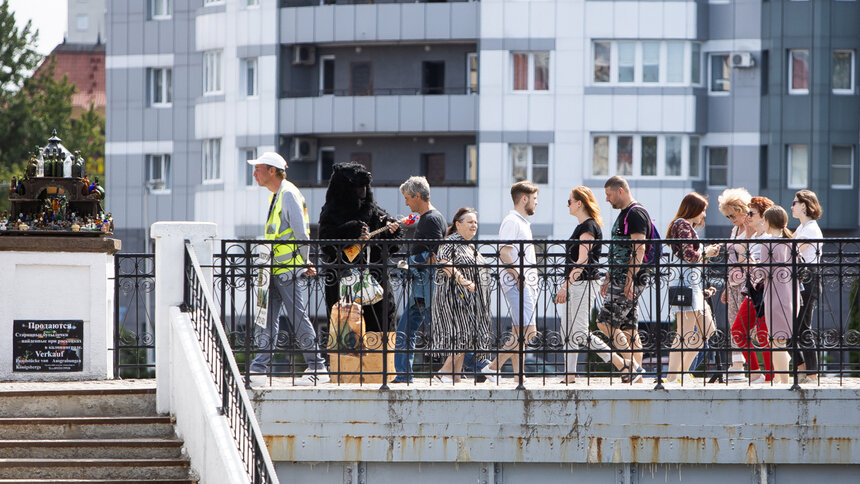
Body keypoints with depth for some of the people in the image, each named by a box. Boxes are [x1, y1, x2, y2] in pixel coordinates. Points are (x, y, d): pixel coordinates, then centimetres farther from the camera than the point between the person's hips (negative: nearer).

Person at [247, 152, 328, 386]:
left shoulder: (288, 194, -12)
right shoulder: (275, 196, 18)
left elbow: (301, 233, -15)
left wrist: (304, 264, -11)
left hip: (288, 269, -9)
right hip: (275, 269, 9)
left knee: (298, 318, -5)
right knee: (267, 320, 6)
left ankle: (318, 369, 0)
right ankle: (259, 369, 6)